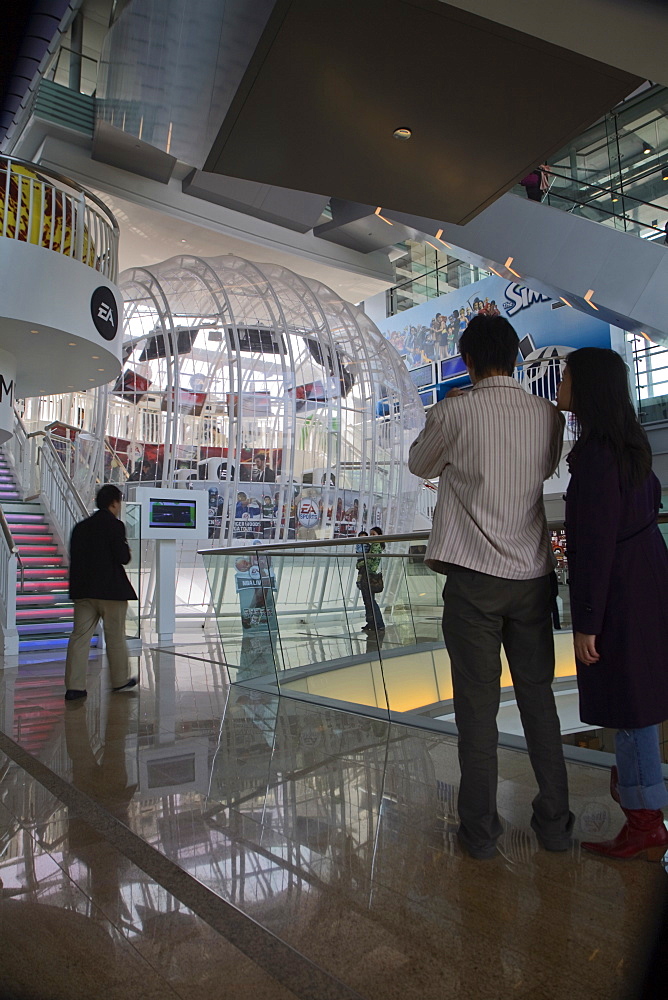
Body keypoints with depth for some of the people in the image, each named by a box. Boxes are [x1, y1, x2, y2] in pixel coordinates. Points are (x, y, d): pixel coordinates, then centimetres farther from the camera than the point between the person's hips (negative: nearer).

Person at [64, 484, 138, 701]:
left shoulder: (81, 527, 9)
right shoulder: (115, 525, -10)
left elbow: (74, 558, 9)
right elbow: (123, 558, -15)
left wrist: (75, 588, 15)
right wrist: (126, 546, 6)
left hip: (83, 590, 5)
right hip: (111, 590, -5)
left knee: (80, 636, 5)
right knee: (115, 637, 8)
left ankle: (74, 686, 3)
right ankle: (120, 681, 20)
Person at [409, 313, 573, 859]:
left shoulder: (455, 413, -9)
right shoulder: (549, 415, 3)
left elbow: (420, 465, 9)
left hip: (474, 576, -4)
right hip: (533, 575, 4)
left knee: (478, 704, 5)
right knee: (539, 697, 15)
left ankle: (480, 830, 16)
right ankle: (555, 822, 26)